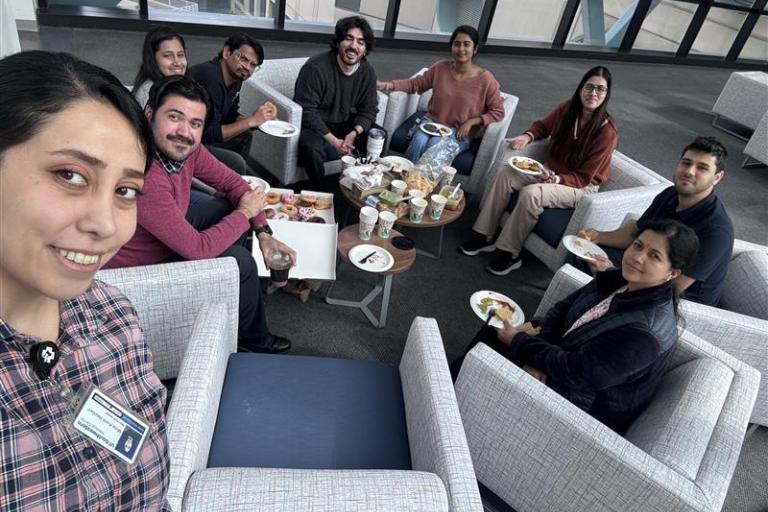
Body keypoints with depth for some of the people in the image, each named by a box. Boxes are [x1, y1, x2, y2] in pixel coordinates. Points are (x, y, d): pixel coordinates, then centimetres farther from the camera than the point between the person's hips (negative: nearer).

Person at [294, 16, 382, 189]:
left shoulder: (368, 72, -4)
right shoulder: (316, 67, -22)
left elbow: (368, 111, 0)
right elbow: (306, 110, -22)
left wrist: (354, 133, -21)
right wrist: (333, 141, -27)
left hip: (346, 125, 6)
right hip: (314, 125, -5)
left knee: (380, 136, -10)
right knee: (311, 147, -35)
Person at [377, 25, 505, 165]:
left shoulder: (485, 79, -11)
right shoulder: (440, 67, -2)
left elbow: (498, 111, -4)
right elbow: (416, 84, 10)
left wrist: (471, 122, -16)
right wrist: (387, 85, -3)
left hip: (459, 133, -2)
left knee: (435, 144, -33)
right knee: (419, 140, -30)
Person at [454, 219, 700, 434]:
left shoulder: (647, 331, -33)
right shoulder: (619, 280, -9)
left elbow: (575, 372, -31)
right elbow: (563, 308, -2)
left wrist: (518, 341, -20)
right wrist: (538, 356, -18)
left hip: (583, 401, -7)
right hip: (562, 358, 7)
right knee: (489, 334, 5)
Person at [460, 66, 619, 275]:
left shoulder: (607, 133, -23)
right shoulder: (568, 108, -8)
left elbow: (583, 177, -18)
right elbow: (543, 126, 11)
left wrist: (555, 179, -35)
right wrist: (527, 136, -11)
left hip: (582, 186, -6)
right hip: (552, 171, 6)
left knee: (531, 193, -33)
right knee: (504, 172, -14)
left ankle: (509, 253, -20)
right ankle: (485, 235, -11)